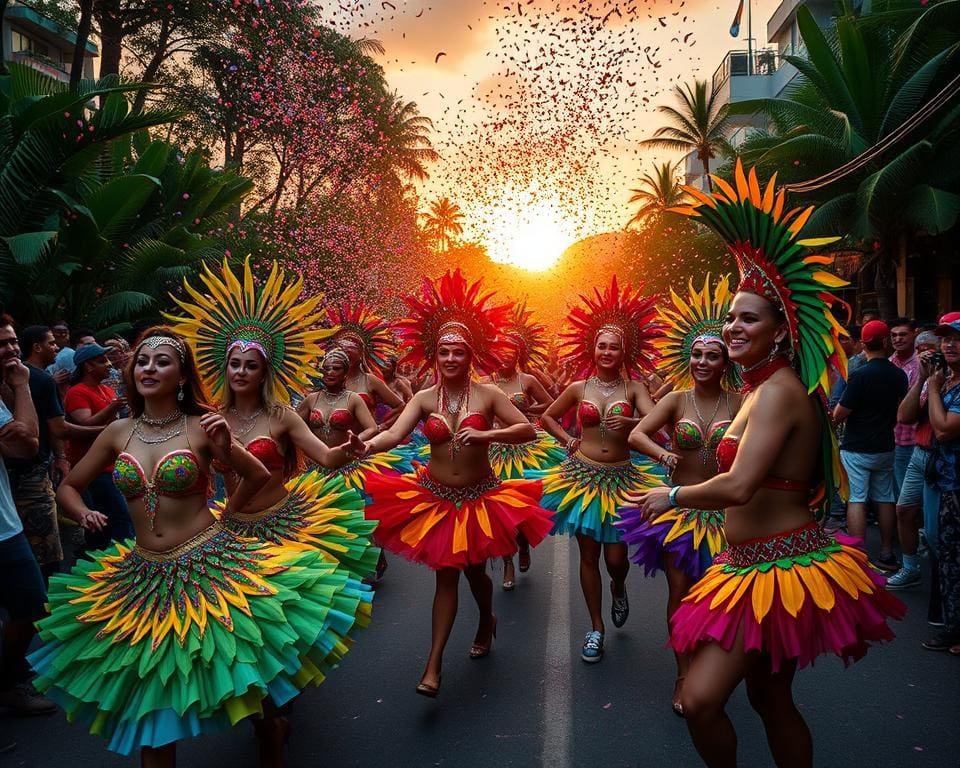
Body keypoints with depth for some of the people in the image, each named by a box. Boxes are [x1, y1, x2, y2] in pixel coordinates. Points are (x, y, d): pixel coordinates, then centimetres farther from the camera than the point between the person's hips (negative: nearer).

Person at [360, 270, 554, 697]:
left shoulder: (487, 395, -9)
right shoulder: (425, 398, -6)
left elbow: (527, 430, -11)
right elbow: (395, 434, -20)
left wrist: (485, 434, -27)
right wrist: (366, 446, -42)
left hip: (480, 497, -1)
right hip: (434, 497, 1)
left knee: (473, 569, 13)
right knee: (446, 575, 4)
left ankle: (487, 622, 48)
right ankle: (434, 664, 14)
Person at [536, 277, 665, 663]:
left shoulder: (633, 388, -2)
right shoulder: (579, 388, 1)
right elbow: (547, 417, 15)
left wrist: (630, 422, -38)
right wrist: (568, 440, 2)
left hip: (621, 479, -1)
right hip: (582, 476, 1)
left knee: (616, 556, 0)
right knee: (589, 555, 7)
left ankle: (618, 588, 39)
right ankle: (596, 627, 23)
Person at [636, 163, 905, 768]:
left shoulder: (778, 390, -20)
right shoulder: (766, 388, 12)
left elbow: (738, 487, -28)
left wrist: (670, 496, -15)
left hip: (779, 565, -11)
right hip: (757, 561, 11)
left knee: (701, 700, -13)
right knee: (770, 696, 19)